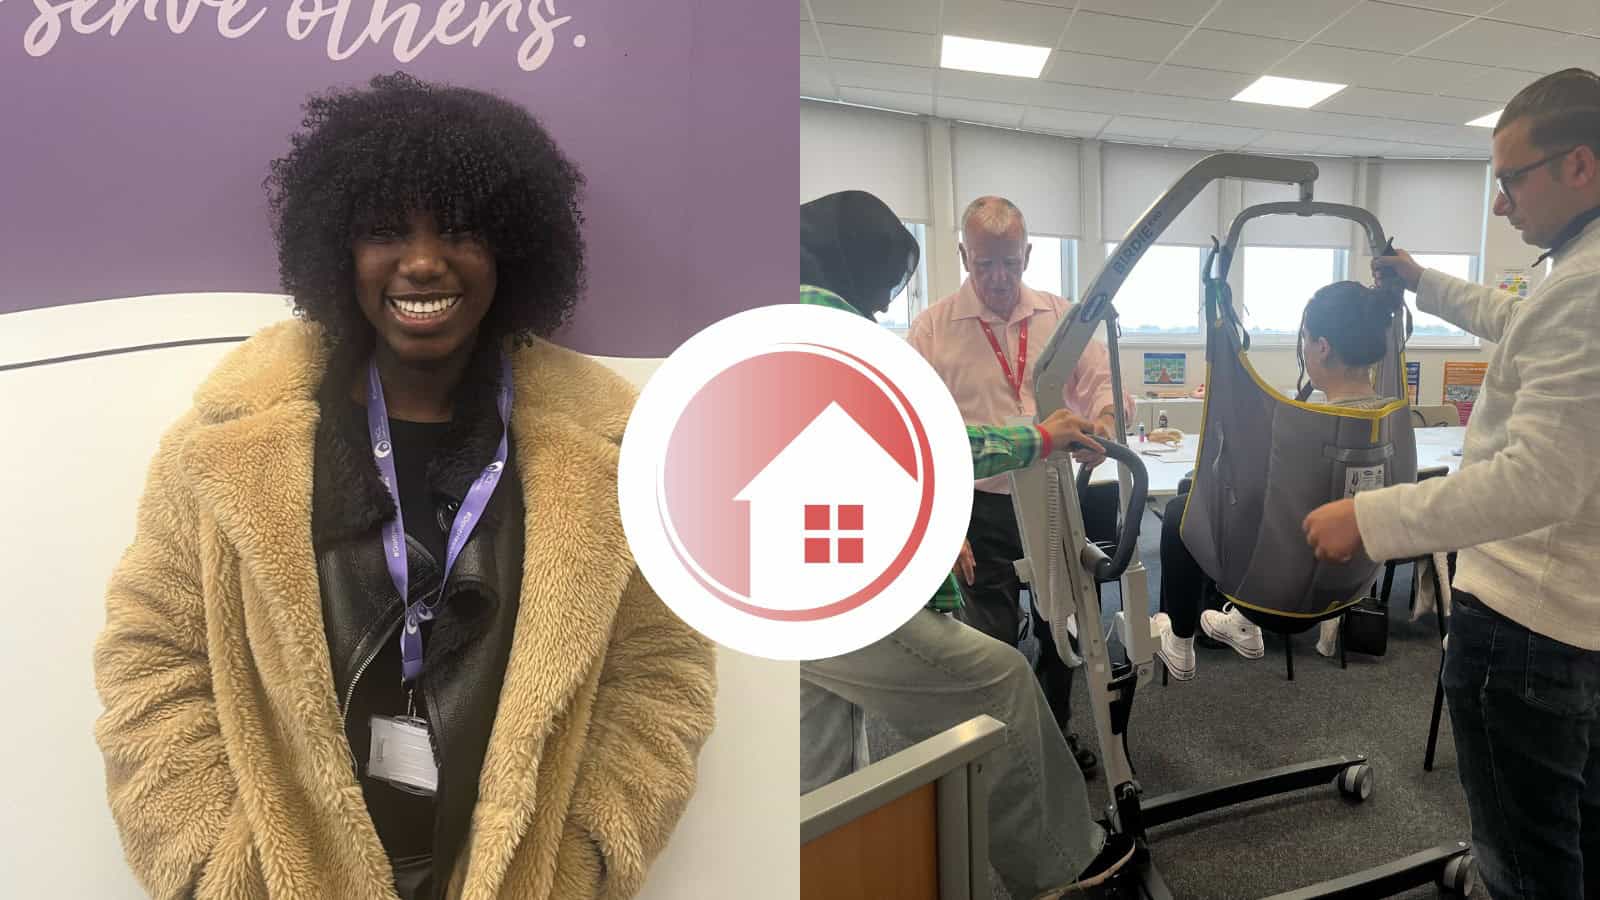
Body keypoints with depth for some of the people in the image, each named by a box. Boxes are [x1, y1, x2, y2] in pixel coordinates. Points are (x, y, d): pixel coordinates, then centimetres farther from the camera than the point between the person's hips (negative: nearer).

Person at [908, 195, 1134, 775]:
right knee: (992, 640, 5)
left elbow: (1102, 380, 6)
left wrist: (1104, 418, -20)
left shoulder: (1061, 318, 4)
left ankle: (1056, 732, 41)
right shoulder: (933, 329, -7)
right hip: (982, 511, -4)